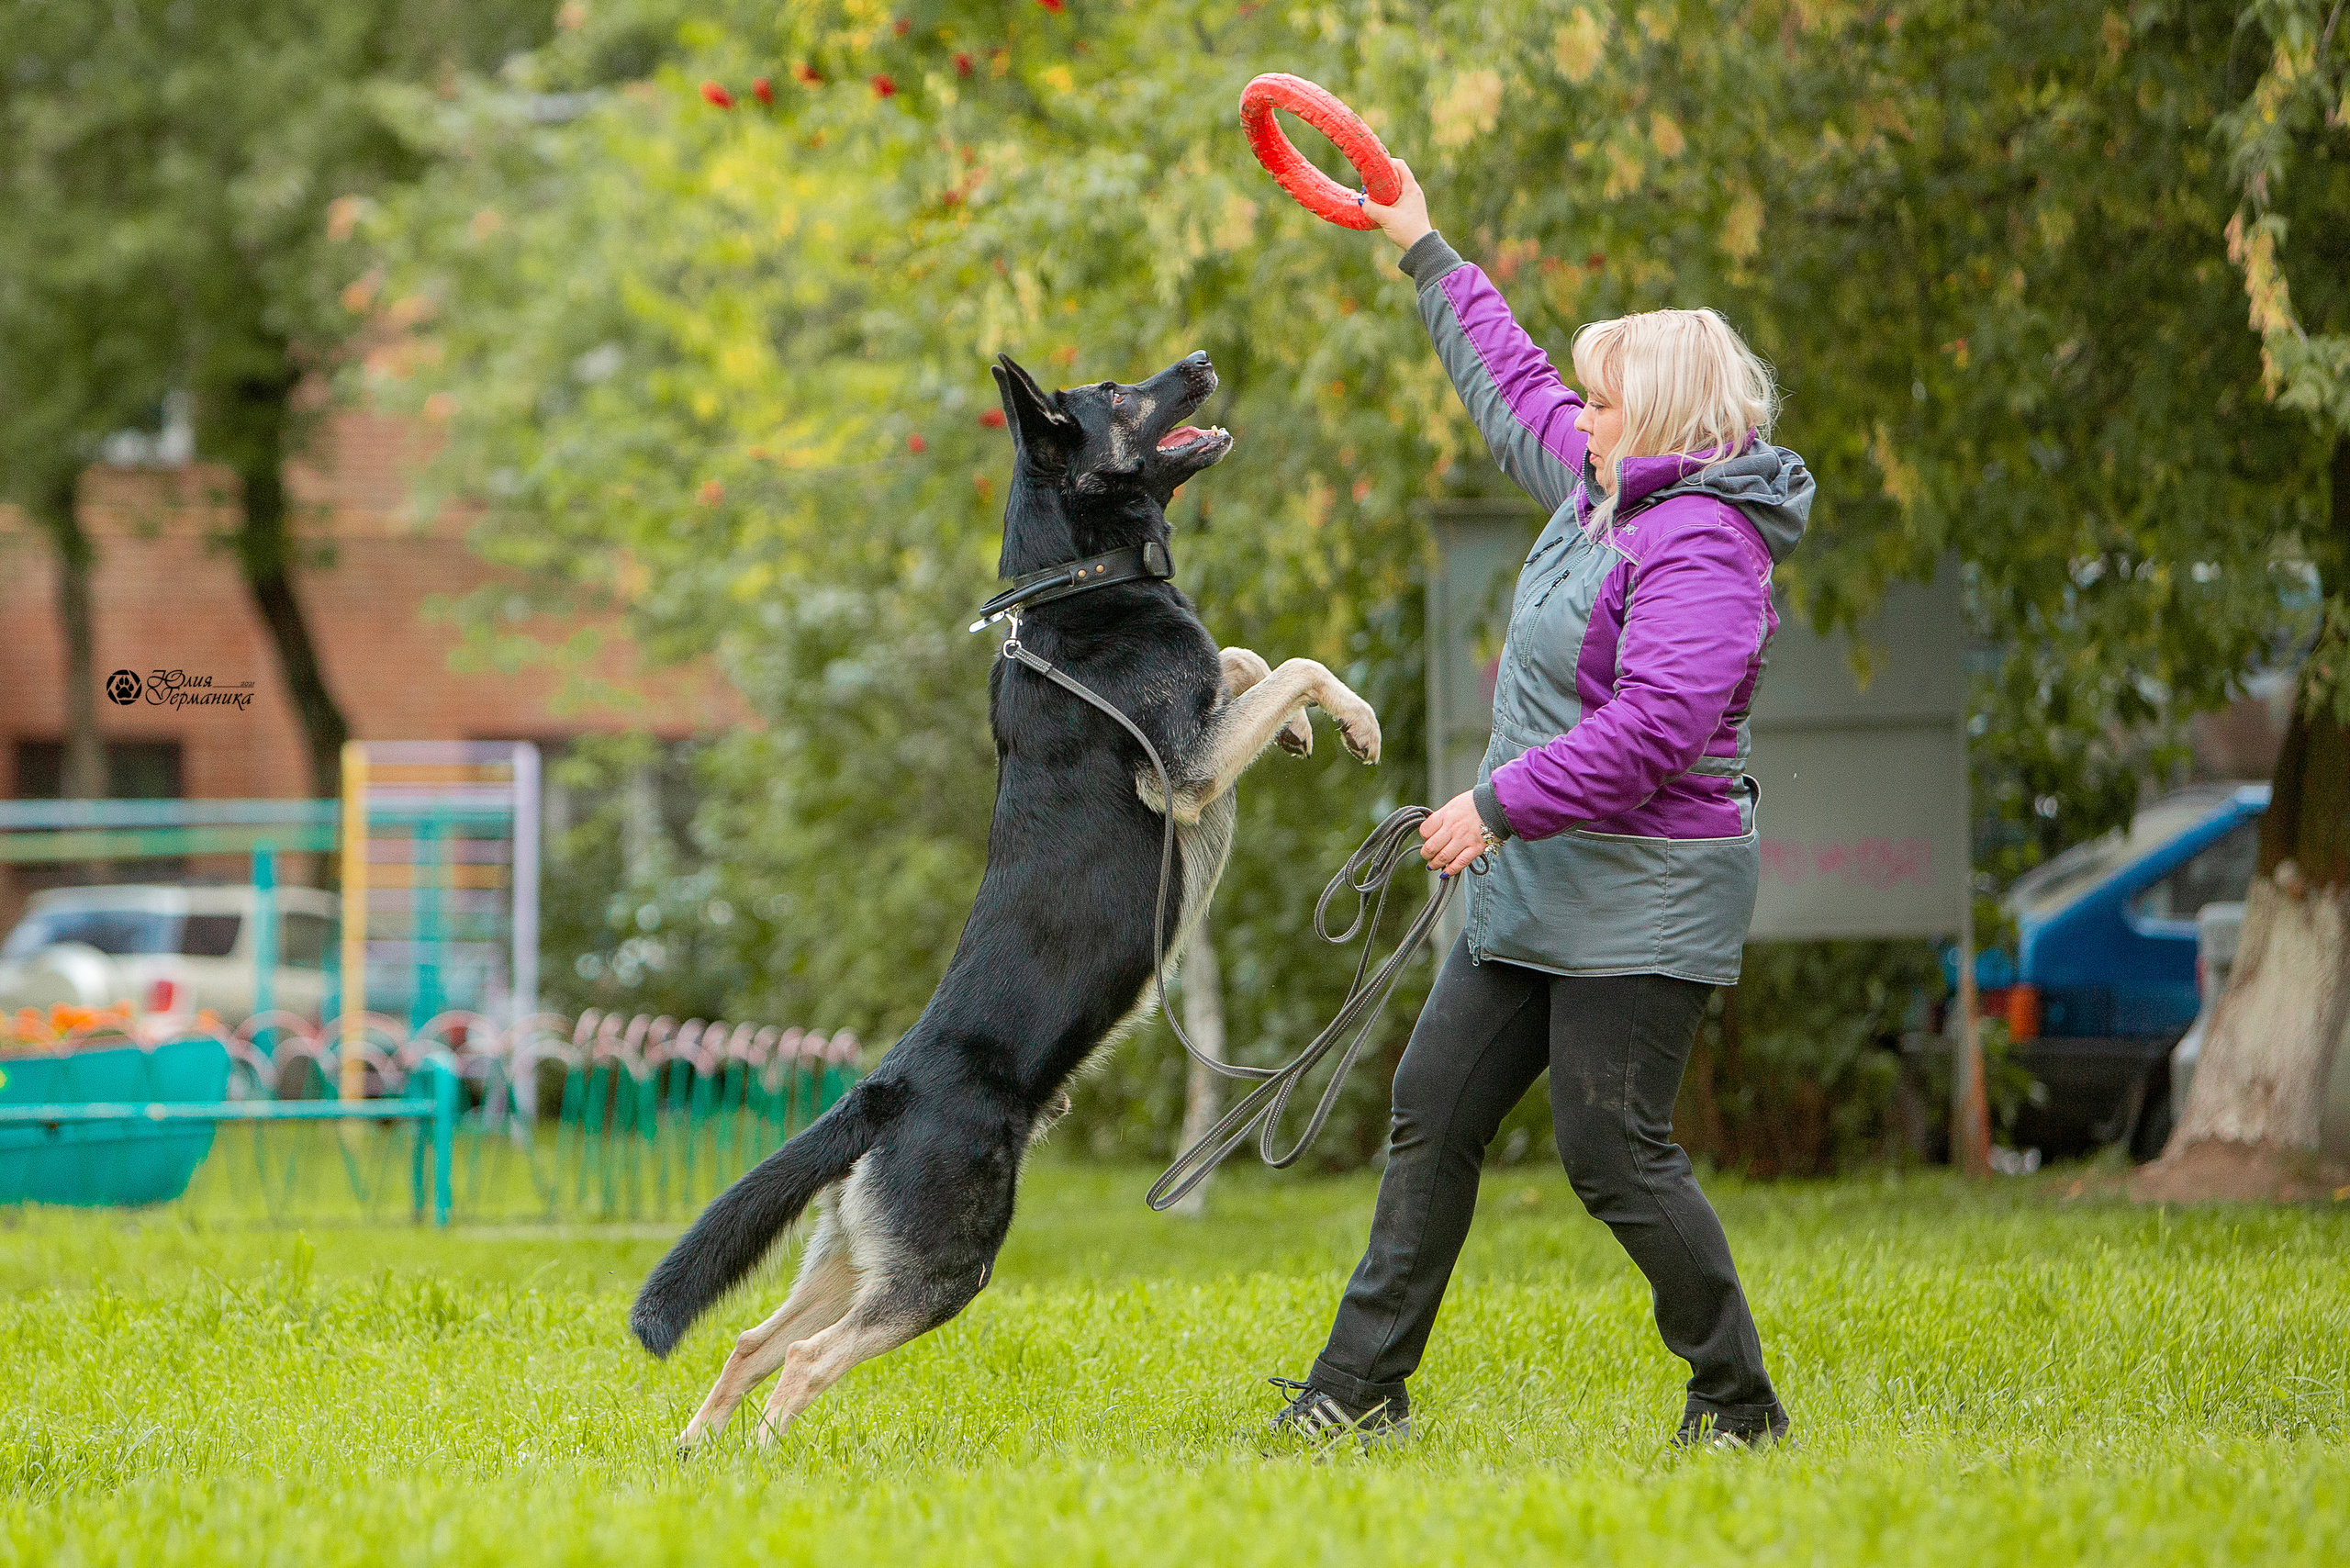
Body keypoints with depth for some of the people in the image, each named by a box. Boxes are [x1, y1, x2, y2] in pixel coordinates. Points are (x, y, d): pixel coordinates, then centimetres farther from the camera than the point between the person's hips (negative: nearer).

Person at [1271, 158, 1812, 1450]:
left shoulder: (1697, 546, -18)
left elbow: (1654, 724, -28)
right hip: (1541, 884, 10)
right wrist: (1426, 256, 35)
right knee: (1435, 1108, 9)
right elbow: (1511, 384, 29)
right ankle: (1363, 1387, 13)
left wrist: (1500, 803, -23)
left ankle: (1737, 1404, 1)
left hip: (1644, 896, -10)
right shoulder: (1600, 491, 12)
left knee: (1613, 1149, -11)